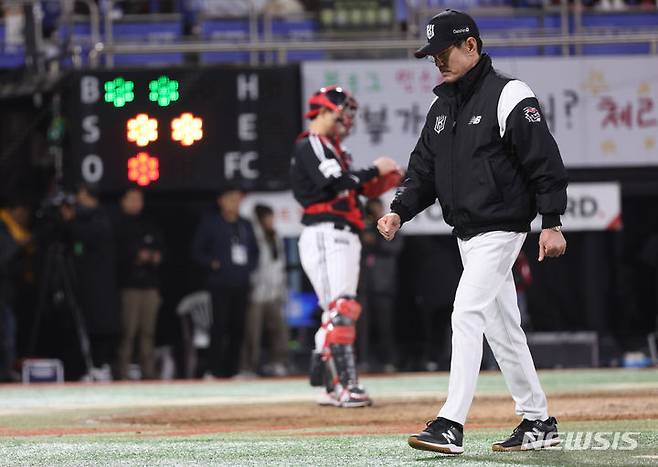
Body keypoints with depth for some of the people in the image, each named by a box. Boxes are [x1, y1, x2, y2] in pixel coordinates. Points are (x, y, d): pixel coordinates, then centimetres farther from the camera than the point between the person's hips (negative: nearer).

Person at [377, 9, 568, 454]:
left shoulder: (508, 96, -11)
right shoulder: (442, 107, 14)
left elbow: (545, 161, -14)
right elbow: (424, 169, 16)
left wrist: (552, 223, -19)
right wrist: (400, 211, 0)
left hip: (501, 229, -9)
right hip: (467, 232, 9)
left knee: (467, 314, -18)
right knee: (502, 326, 12)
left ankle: (451, 425, -22)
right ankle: (538, 422, 21)